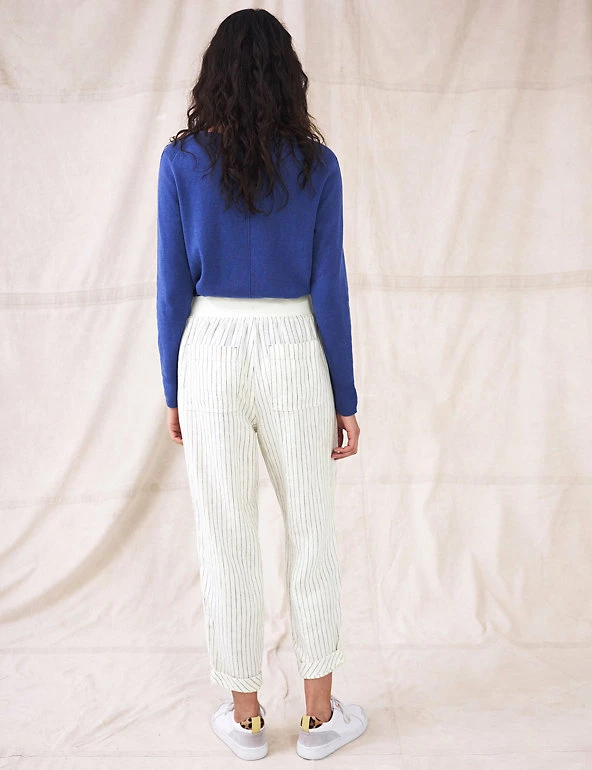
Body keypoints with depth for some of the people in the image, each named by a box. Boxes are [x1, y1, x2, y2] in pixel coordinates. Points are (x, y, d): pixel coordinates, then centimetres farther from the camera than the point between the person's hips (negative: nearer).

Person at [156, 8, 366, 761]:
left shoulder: (182, 160, -3)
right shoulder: (316, 163, -3)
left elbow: (173, 286, -3)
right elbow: (329, 288, -5)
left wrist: (174, 391, 8)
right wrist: (344, 399, 3)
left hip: (211, 354, 0)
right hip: (294, 355, 0)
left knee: (225, 537, 10)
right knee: (310, 531, 13)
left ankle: (245, 716, 25)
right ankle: (320, 714, 25)